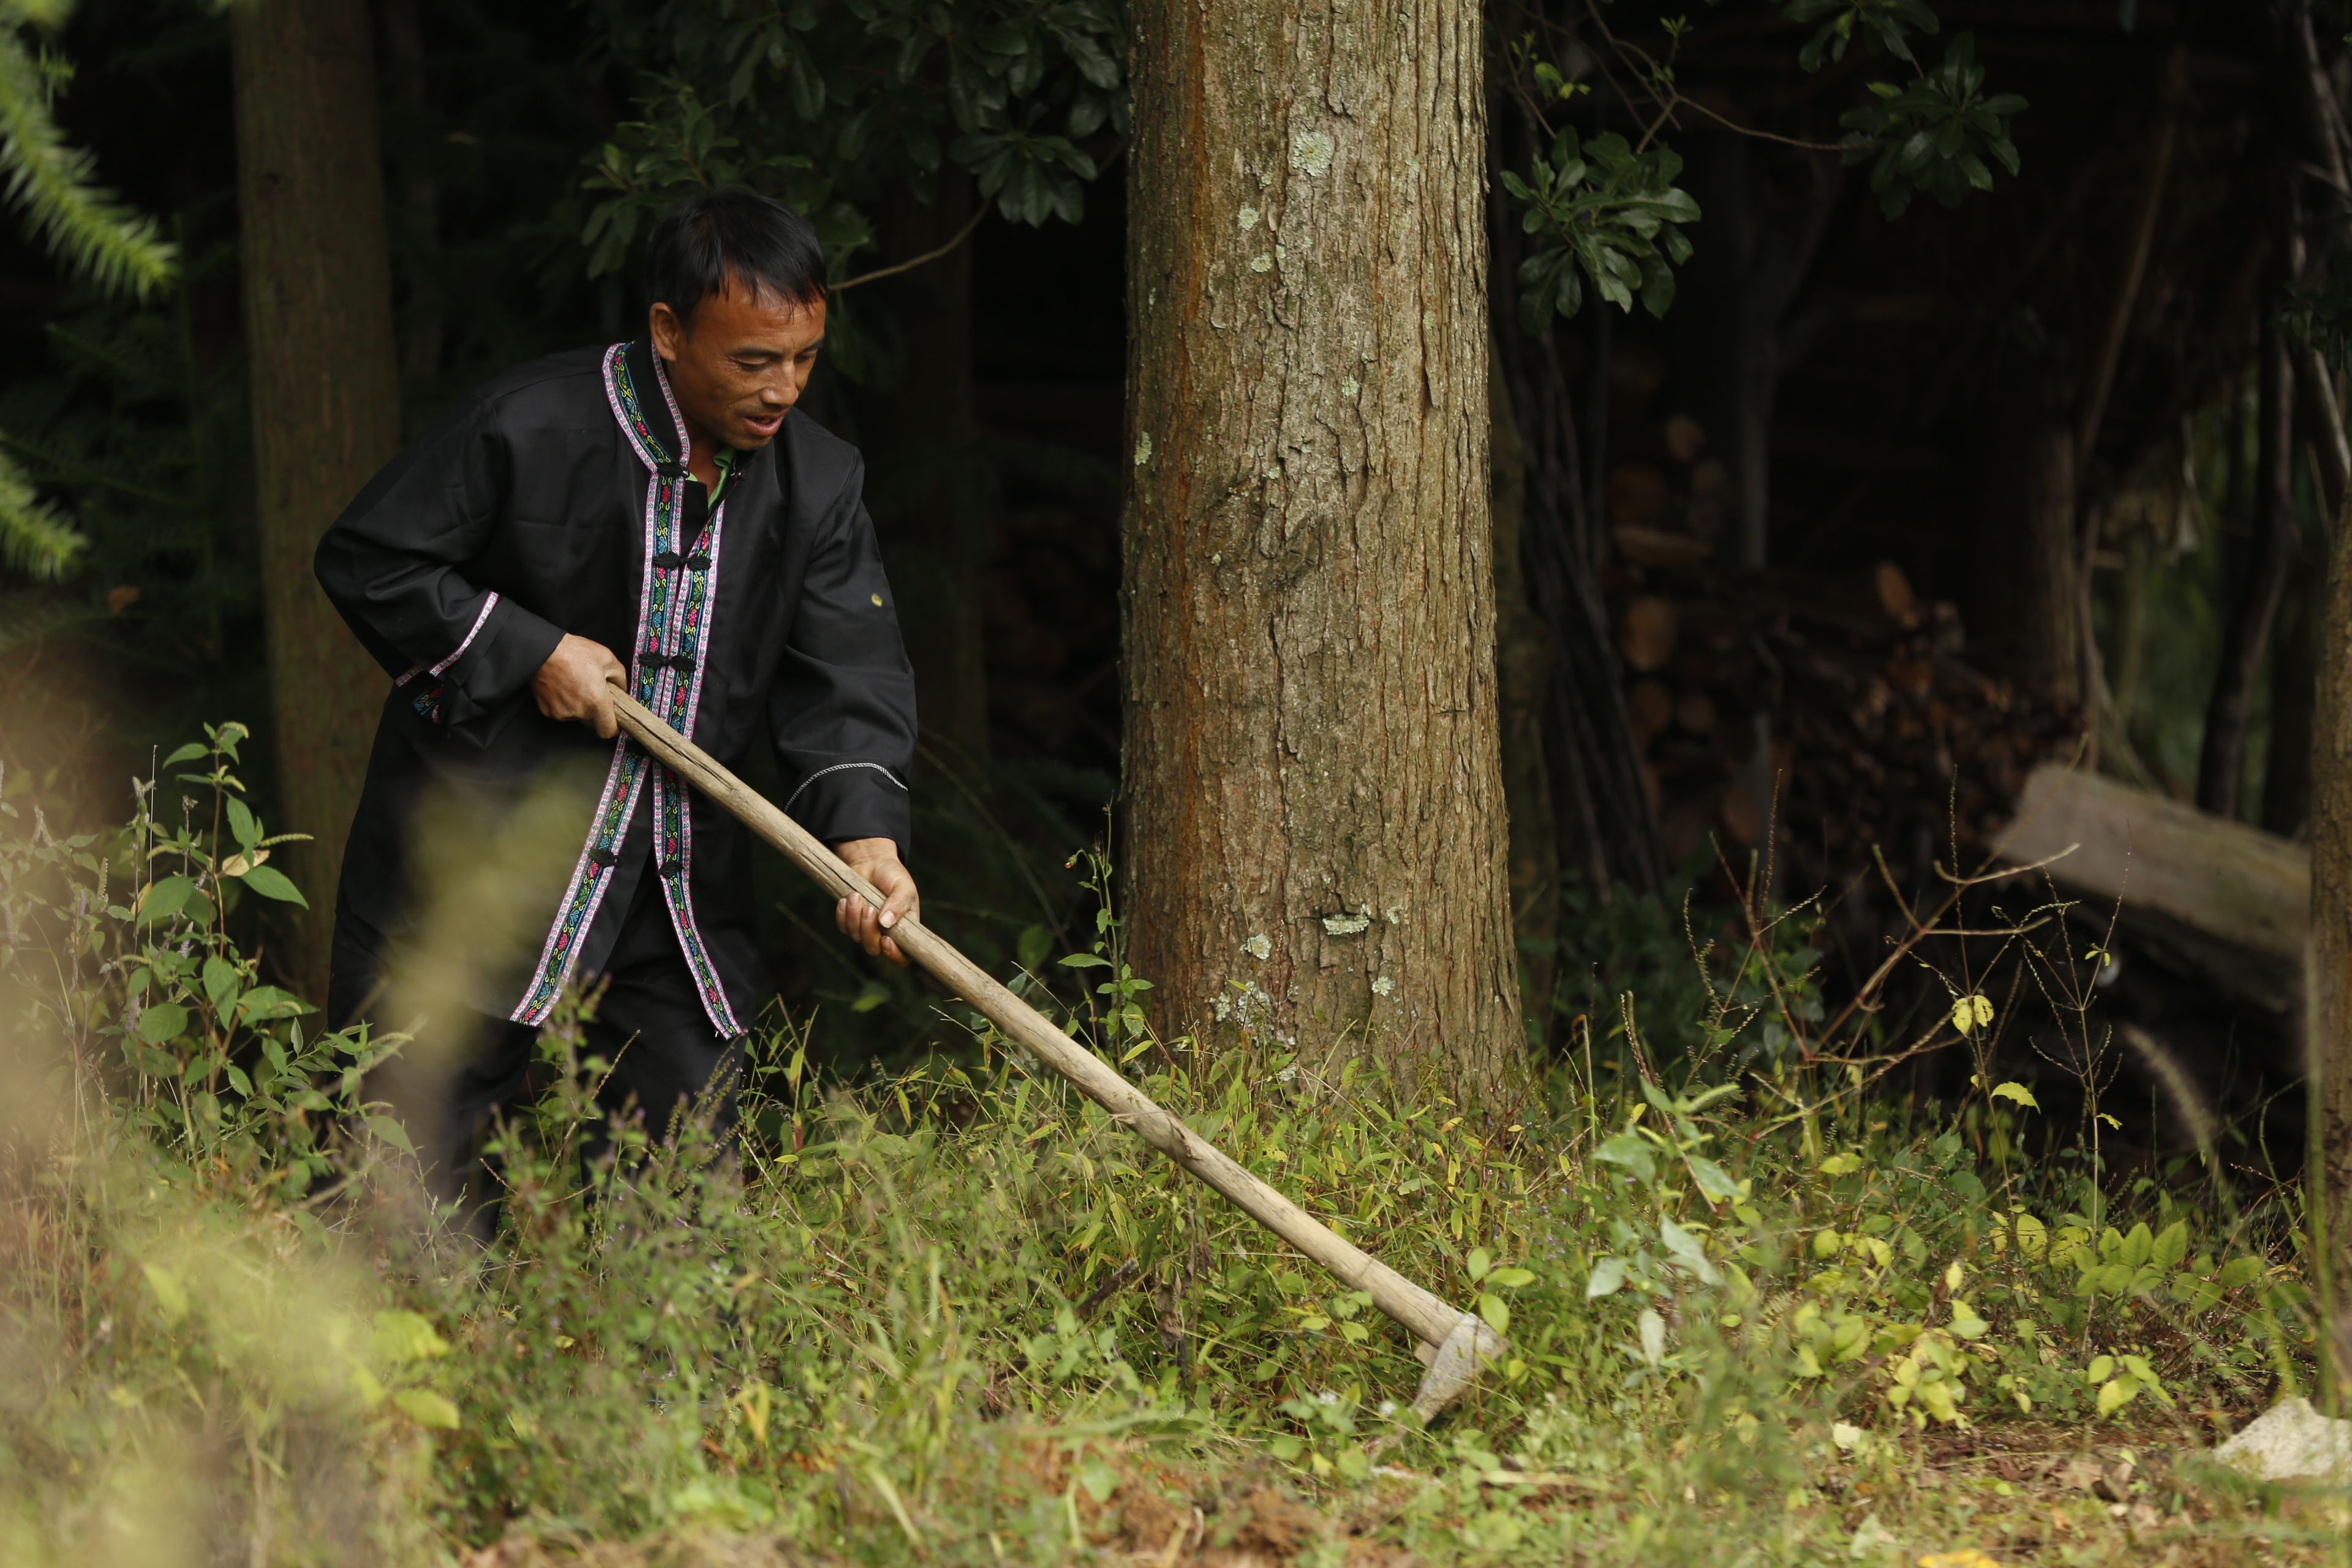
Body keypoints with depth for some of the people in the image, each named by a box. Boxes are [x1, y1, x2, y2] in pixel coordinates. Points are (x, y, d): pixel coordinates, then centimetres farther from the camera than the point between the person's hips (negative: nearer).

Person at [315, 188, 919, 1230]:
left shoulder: (819, 482, 1)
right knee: (419, 1170, -2)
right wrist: (529, 649, -15)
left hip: (679, 882, 4)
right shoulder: (528, 428, -14)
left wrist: (865, 834, -22)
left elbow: (848, 678, -4)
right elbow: (367, 562, -7)